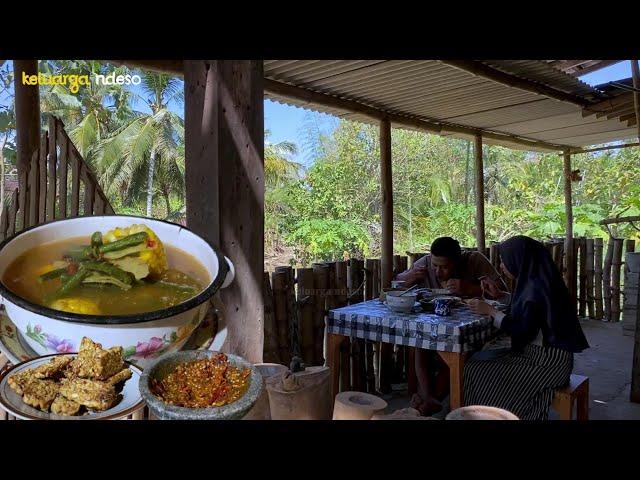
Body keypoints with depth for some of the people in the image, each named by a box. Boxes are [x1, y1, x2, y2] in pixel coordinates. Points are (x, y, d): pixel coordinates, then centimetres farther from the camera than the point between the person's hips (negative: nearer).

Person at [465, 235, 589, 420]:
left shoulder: (536, 286, -21)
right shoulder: (533, 280, 7)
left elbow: (522, 330, -21)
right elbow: (521, 316, 13)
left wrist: (490, 311, -13)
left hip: (548, 360, -9)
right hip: (539, 353, 9)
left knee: (480, 372, -9)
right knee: (478, 361, 4)